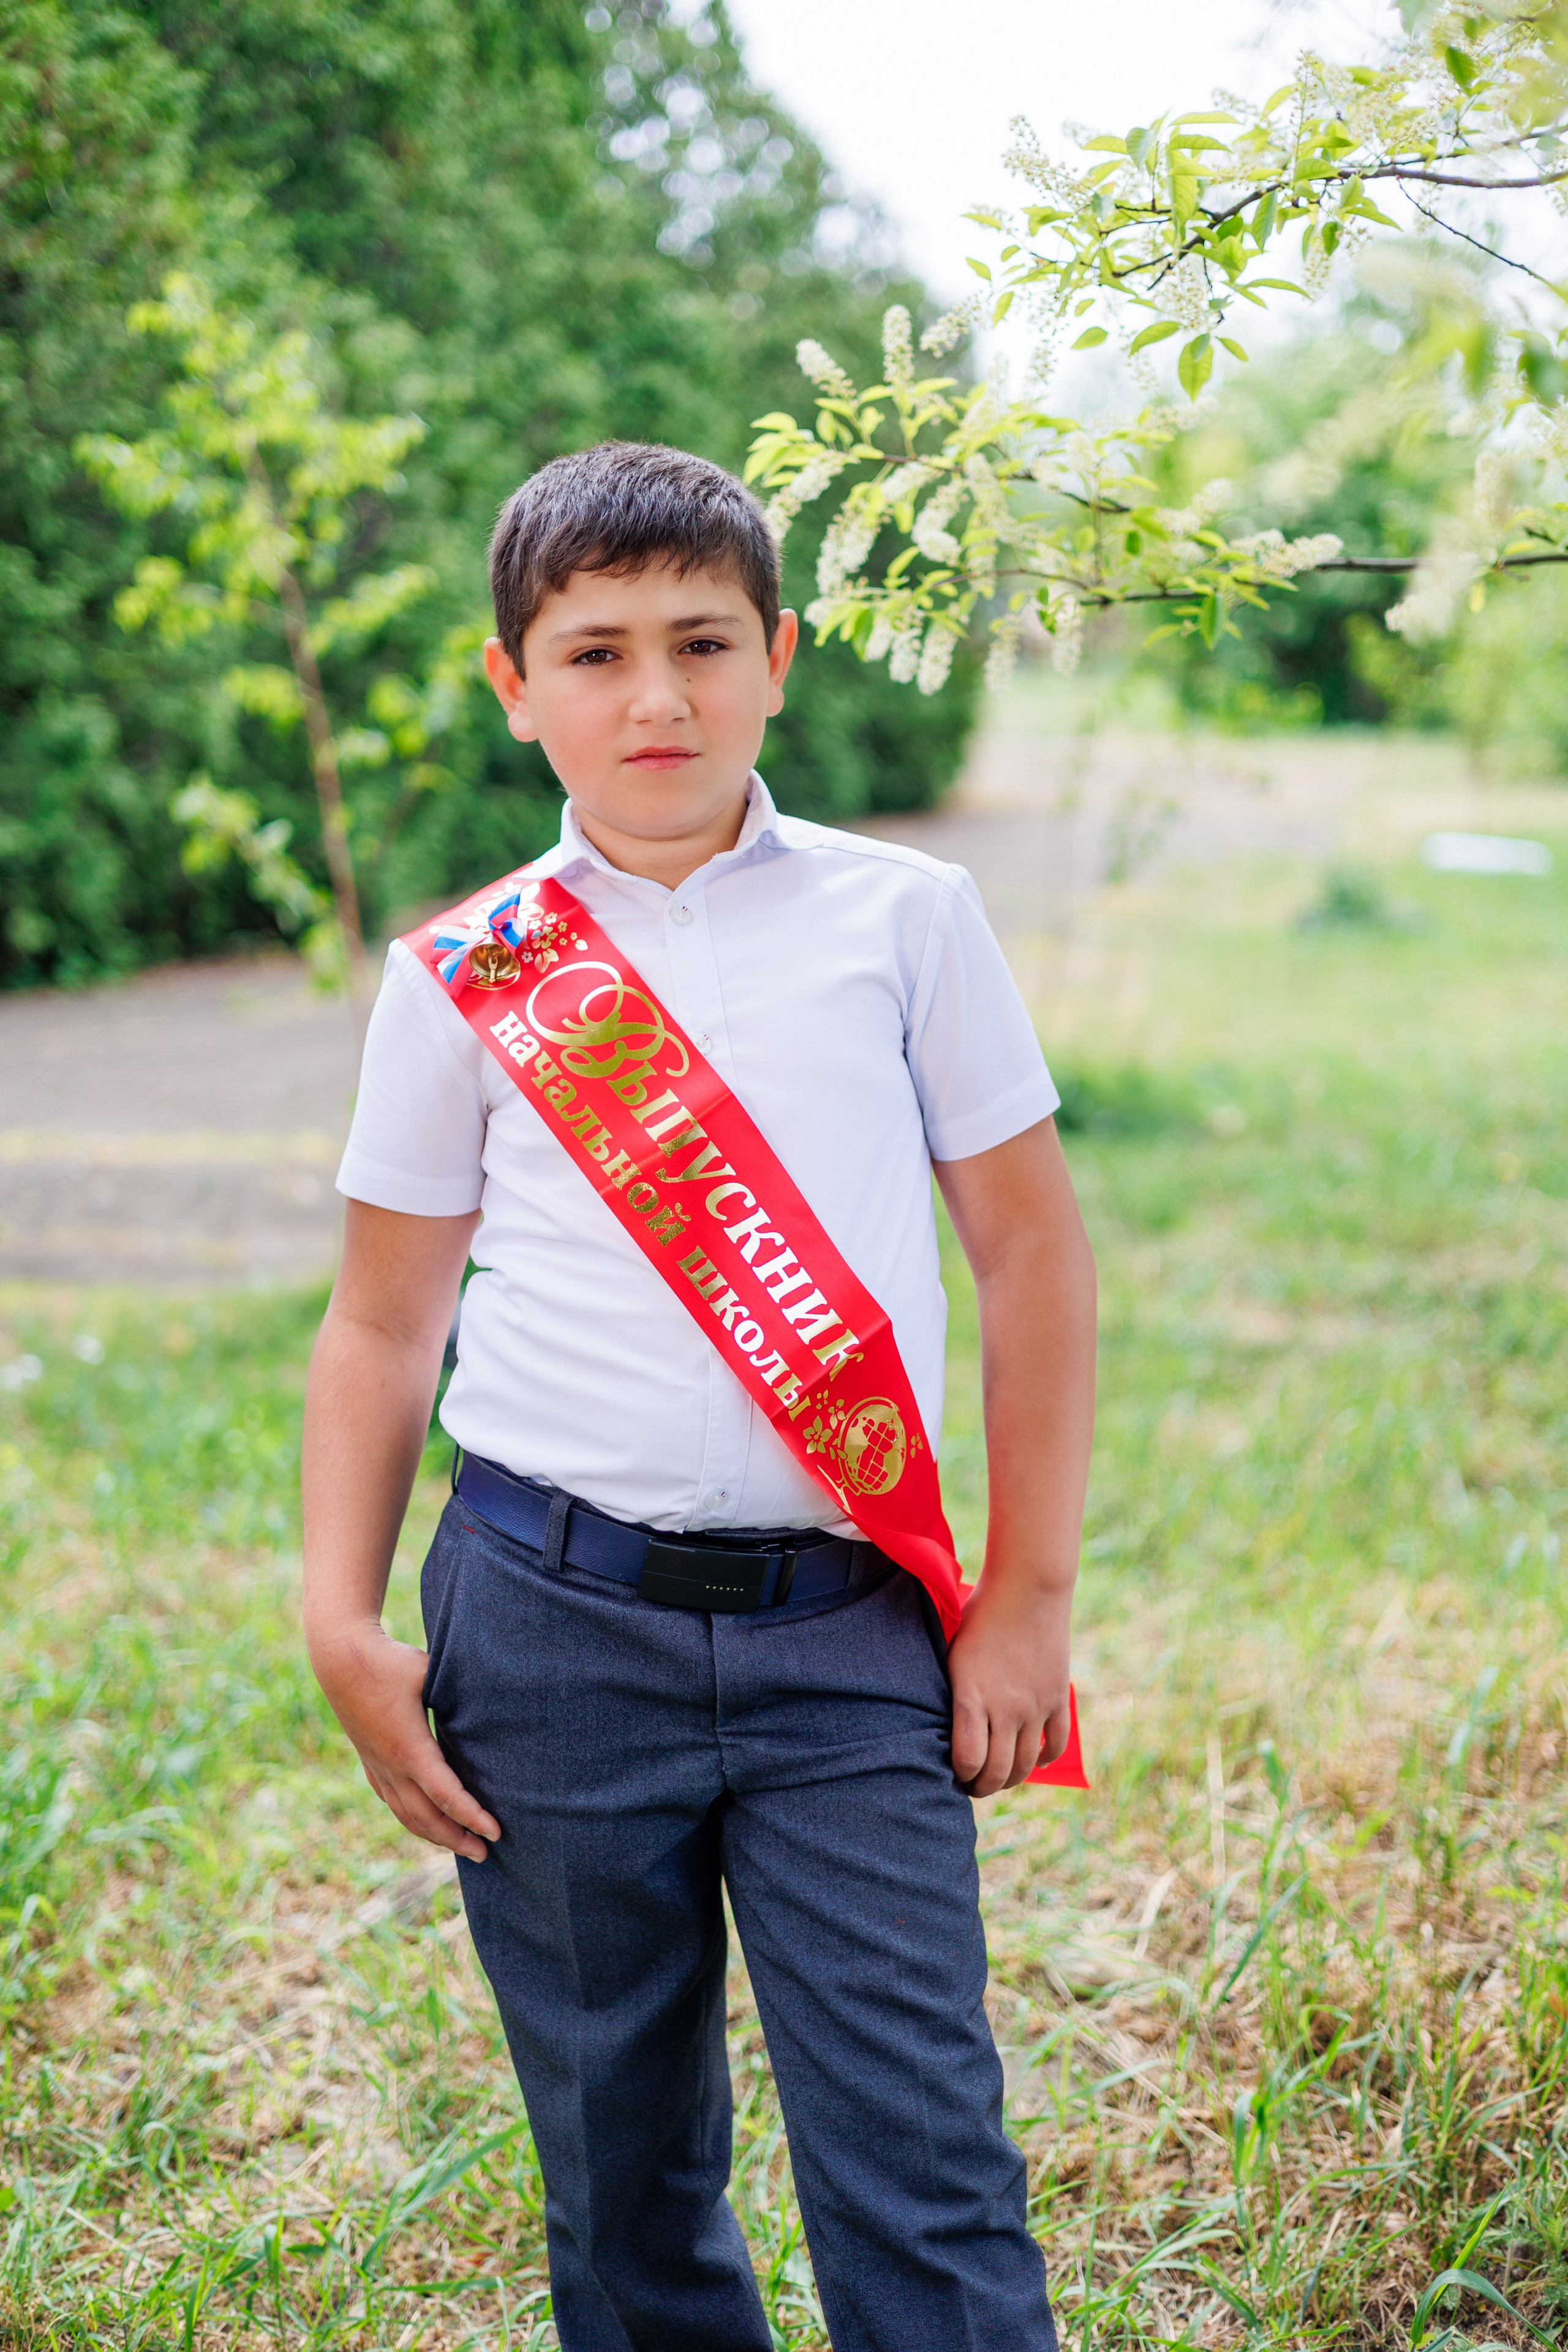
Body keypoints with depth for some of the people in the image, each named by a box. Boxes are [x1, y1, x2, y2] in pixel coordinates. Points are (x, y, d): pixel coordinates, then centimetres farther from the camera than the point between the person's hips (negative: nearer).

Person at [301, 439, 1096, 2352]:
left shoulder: (903, 920, 4)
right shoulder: (462, 977, 5)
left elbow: (1032, 1253, 6)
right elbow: (382, 1321, 11)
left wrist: (1028, 1599, 3)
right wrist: (343, 1623, 2)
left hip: (851, 1636, -1)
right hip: (551, 1619, 1)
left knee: (922, 2173, -4)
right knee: (619, 2166, 13)